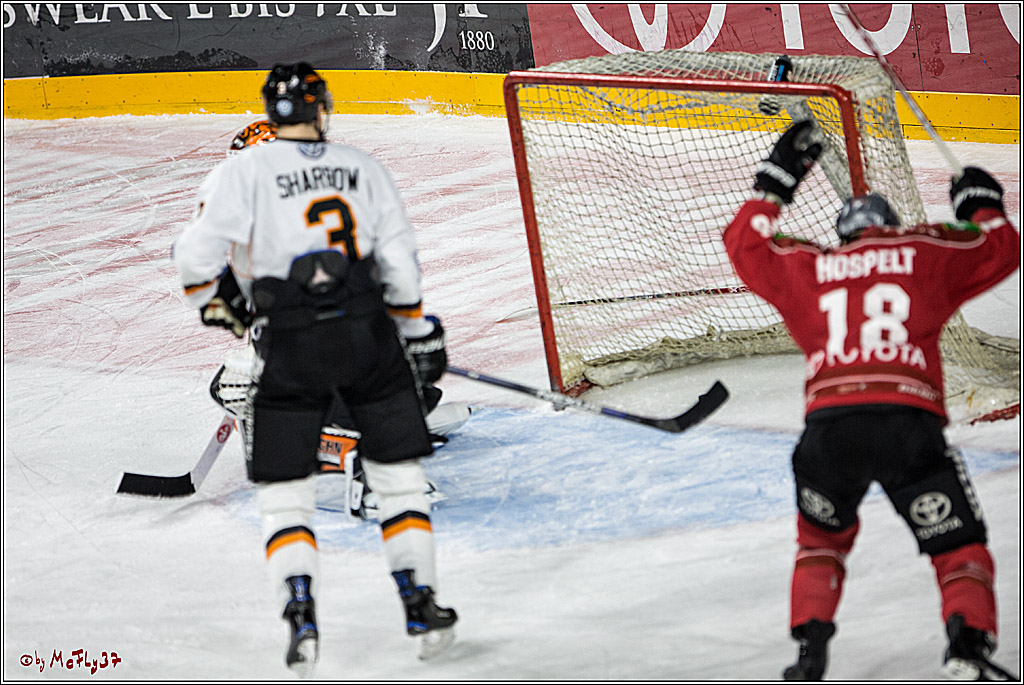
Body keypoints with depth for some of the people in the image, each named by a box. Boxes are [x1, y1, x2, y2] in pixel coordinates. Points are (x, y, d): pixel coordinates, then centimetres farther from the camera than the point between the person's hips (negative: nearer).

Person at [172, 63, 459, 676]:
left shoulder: (243, 171, 0)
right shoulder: (363, 167, 9)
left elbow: (196, 255, -7)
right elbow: (400, 262, 7)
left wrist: (220, 303, 13)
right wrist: (421, 336, 17)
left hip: (290, 345, -2)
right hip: (368, 332, 2)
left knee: (285, 490, 7)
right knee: (398, 473, 14)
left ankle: (301, 614, -8)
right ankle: (421, 604, 13)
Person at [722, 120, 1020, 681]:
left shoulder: (808, 267, 22)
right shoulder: (923, 252, 17)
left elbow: (743, 244, 35)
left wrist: (773, 184, 44)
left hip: (829, 424, 2)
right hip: (907, 420, -2)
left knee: (822, 540, 26)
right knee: (958, 546, 8)